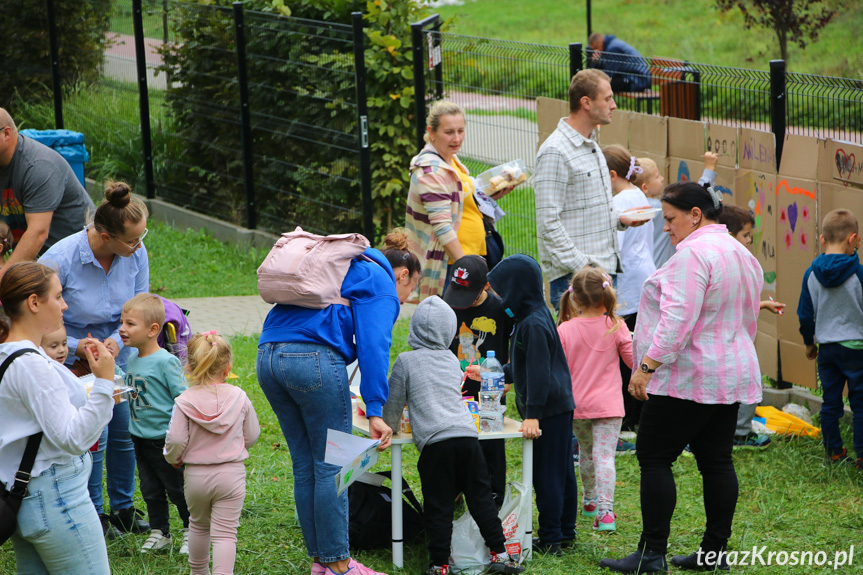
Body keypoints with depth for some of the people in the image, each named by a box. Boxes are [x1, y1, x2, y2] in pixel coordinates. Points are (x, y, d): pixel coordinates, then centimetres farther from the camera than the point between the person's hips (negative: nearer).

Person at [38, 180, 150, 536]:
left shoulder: (136, 253, -14)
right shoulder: (60, 259, -28)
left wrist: (116, 341, -16)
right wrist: (77, 348, -26)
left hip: (117, 351, 4)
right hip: (72, 356, -4)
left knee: (124, 432, 6)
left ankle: (123, 509, 26)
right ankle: (92, 514, 10)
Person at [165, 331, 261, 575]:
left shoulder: (184, 402, -12)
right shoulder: (239, 397, -6)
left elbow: (175, 441, -16)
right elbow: (252, 435, 4)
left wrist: (173, 459, 7)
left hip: (196, 475, 1)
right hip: (231, 474, -1)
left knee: (199, 525, 23)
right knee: (225, 532, -1)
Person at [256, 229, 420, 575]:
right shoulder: (382, 285, 6)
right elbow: (373, 346, -9)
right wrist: (375, 412, -15)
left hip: (268, 357, 9)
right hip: (314, 359, -9)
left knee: (304, 466, 13)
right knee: (331, 466, -1)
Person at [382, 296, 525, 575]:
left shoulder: (406, 361, 1)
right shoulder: (452, 361, 16)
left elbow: (394, 401, 7)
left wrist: (389, 426, 27)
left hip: (435, 443, -4)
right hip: (468, 435, 4)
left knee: (439, 507, 0)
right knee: (481, 499, 11)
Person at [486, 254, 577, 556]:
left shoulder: (534, 324, -19)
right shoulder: (533, 317, 13)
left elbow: (538, 372, -24)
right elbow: (526, 367, 25)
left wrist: (533, 415, -26)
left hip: (549, 409, -10)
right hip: (561, 407, 10)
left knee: (547, 475, -5)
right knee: (562, 472, 14)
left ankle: (550, 539, -1)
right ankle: (566, 533, 22)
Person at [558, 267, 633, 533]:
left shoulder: (565, 330, -6)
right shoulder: (616, 327, -7)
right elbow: (633, 360, 3)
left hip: (576, 404, 2)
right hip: (608, 405, -2)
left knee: (586, 451, 21)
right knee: (605, 455, -6)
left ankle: (590, 500, 38)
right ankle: (605, 510, -19)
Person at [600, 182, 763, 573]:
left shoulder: (692, 254, -16)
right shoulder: (742, 255, 16)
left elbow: (678, 320, -24)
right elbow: (746, 323, 23)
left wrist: (647, 366, -24)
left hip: (688, 378, -10)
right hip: (733, 377, 10)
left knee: (654, 457, -4)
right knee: (716, 461, 10)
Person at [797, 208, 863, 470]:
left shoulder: (811, 274, -2)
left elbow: (805, 315, 6)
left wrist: (809, 342, 22)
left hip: (826, 348, 4)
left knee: (830, 402, 12)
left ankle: (834, 451, 19)